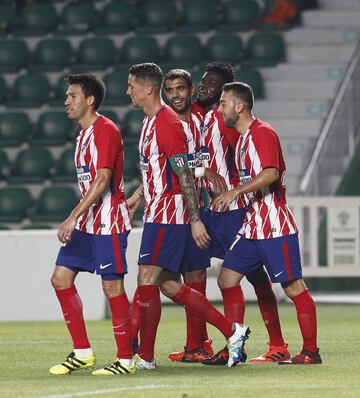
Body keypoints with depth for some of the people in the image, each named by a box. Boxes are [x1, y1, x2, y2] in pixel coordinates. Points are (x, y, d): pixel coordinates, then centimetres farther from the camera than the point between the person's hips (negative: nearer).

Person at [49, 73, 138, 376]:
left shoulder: (106, 130, -13)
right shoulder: (84, 134, 16)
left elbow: (102, 181, -21)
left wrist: (73, 217, -24)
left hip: (108, 221, -10)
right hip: (86, 222, 10)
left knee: (112, 286, -6)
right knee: (61, 278, 5)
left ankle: (126, 360, 0)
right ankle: (82, 352, 11)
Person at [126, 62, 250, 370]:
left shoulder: (167, 123, -16)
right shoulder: (150, 121, 15)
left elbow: (185, 176, -18)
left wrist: (195, 220, -20)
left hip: (168, 215, -10)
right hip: (158, 214, 10)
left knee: (147, 280, -9)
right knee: (169, 286, 8)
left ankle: (145, 358, -2)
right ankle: (232, 331, 12)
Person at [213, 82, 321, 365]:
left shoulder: (263, 133, -13)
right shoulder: (242, 138, 17)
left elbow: (271, 173, -27)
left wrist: (236, 191, -29)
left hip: (275, 227, -10)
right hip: (252, 227, 10)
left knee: (293, 286, -4)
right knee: (227, 278, 5)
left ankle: (311, 351, 1)